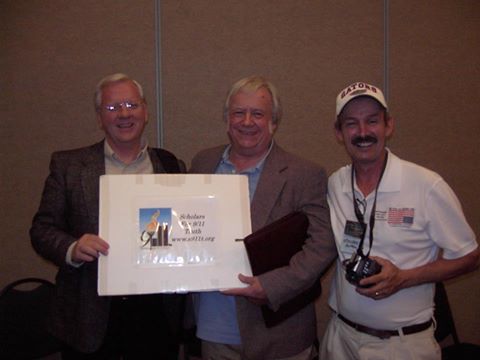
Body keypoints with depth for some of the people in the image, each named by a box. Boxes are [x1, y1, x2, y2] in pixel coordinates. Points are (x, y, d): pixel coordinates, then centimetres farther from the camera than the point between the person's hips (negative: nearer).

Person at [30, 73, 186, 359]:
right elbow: (42, 229, 0)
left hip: (156, 314, 1)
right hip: (90, 315, -1)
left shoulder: (172, 166, 4)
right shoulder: (68, 164, 1)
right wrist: (72, 249, -19)